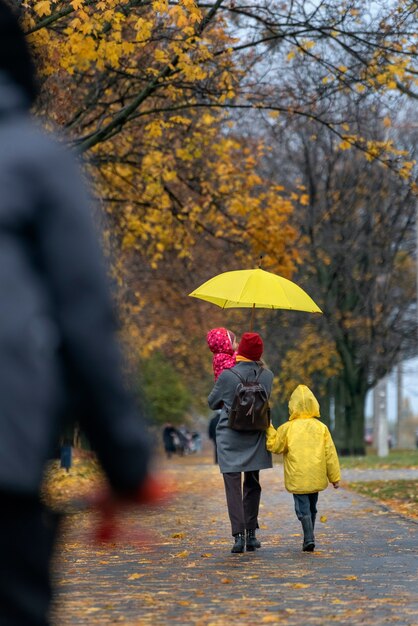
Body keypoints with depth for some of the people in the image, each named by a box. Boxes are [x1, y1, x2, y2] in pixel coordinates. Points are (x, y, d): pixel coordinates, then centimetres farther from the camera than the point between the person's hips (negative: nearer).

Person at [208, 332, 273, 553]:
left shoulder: (227, 376, -13)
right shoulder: (267, 375, -4)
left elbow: (212, 402, 2)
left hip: (230, 438, -3)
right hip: (255, 438, 3)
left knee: (233, 487, -2)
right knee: (252, 485, 15)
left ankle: (239, 534, -13)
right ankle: (251, 534, 17)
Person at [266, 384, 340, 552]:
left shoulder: (287, 428, -5)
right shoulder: (321, 427, 3)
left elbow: (274, 446, 4)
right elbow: (330, 454, 3)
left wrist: (269, 429, 15)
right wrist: (335, 477, 8)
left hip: (297, 479, -3)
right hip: (316, 478, 3)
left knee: (303, 507, -2)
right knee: (312, 507, 18)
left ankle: (309, 539, -17)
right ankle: (308, 538, 25)